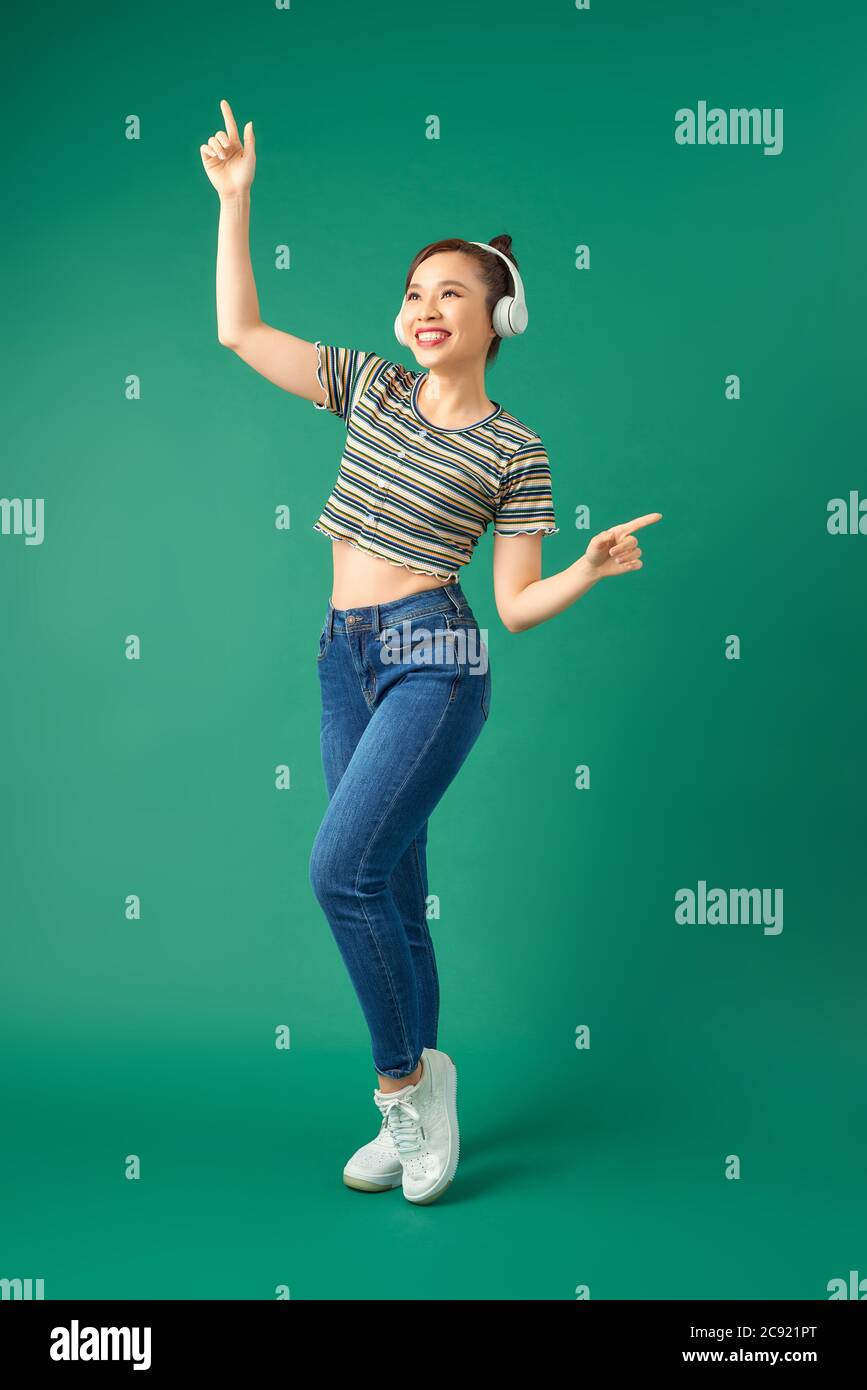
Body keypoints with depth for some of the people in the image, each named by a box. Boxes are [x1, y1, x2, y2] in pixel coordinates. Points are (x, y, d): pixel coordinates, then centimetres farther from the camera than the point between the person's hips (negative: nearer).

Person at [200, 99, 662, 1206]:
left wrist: (593, 566, -18)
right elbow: (239, 331, 12)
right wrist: (235, 201, 10)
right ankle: (413, 1116, 23)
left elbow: (517, 604, -1)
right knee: (392, 900, 9)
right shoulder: (370, 386, 11)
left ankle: (407, 1075, 5)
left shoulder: (514, 452, -1)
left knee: (341, 869, -19)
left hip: (433, 660, -5)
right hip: (345, 661, 5)